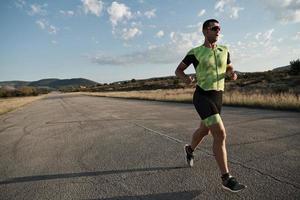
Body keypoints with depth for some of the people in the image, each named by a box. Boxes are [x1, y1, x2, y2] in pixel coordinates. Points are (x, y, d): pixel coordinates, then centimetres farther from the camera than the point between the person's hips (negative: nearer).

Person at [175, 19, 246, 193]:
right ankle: (227, 178, -4)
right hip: (202, 97, -7)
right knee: (221, 135, -17)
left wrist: (232, 74, -6)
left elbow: (229, 69, 20)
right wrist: (186, 78, -20)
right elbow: (178, 71, 4)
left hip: (217, 97, 7)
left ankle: (190, 149, 53)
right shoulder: (195, 52, -5)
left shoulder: (224, 50, 10)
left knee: (204, 130, 22)